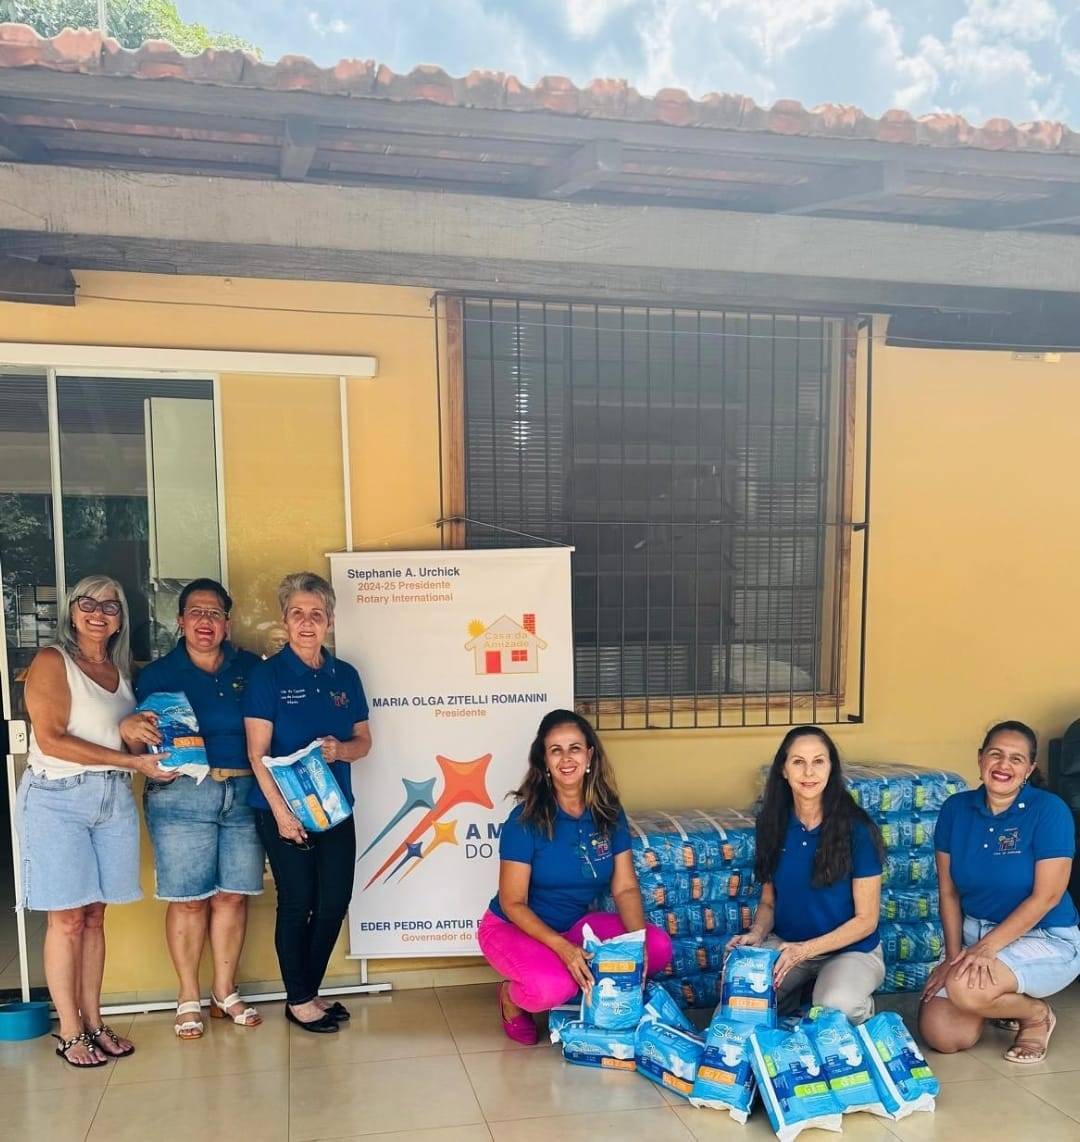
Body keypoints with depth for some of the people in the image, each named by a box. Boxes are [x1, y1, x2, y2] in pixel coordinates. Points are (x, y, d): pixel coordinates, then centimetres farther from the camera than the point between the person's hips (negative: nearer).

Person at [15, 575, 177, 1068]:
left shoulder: (120, 670, 14)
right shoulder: (52, 662, -5)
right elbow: (51, 740, -14)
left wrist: (134, 729, -7)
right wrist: (131, 760, -17)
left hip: (114, 800, 6)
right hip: (57, 799, -5)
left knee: (95, 916, 10)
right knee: (67, 918, -2)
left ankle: (94, 1022, 18)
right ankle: (69, 1031, 9)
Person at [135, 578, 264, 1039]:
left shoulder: (250, 668, 9)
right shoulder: (157, 675, 5)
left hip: (243, 794, 2)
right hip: (182, 797, -2)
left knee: (233, 895, 6)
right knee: (189, 899, 1)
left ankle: (224, 992, 23)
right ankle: (188, 997, 18)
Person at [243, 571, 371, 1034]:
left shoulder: (345, 675, 7)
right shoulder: (267, 675, -6)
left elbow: (363, 741, 12)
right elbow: (258, 753, -11)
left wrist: (342, 749, -11)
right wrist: (281, 812, -18)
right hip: (284, 809, -5)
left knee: (335, 902, 6)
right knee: (297, 903, 2)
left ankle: (310, 991, 26)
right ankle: (298, 1000, 19)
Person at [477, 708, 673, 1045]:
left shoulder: (609, 813, -6)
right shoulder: (526, 819, -20)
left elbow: (625, 888, -5)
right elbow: (513, 904, -18)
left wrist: (638, 940, -24)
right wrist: (561, 947, -33)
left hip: (577, 924, 5)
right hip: (514, 928, -5)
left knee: (658, 946, -15)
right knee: (554, 986, -35)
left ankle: (586, 992, 6)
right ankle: (512, 996, 1)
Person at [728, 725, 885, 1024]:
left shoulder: (857, 829, -15)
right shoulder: (772, 823, -1)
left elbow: (866, 919, -11)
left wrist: (805, 949, -22)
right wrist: (756, 935, -13)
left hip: (850, 948, -3)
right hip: (785, 944, 3)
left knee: (834, 1007, -34)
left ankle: (862, 1006, 2)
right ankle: (789, 999, 7)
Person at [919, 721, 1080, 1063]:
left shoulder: (1050, 810, -14)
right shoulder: (956, 808, -1)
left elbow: (1047, 896, -18)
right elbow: (948, 891, 2)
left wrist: (986, 948, -23)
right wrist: (954, 956, -9)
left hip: (1046, 939, -5)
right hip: (974, 933, 5)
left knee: (966, 988, -32)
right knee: (941, 1035, -12)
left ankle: (1037, 1014, 1)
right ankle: (1001, 1002, 20)